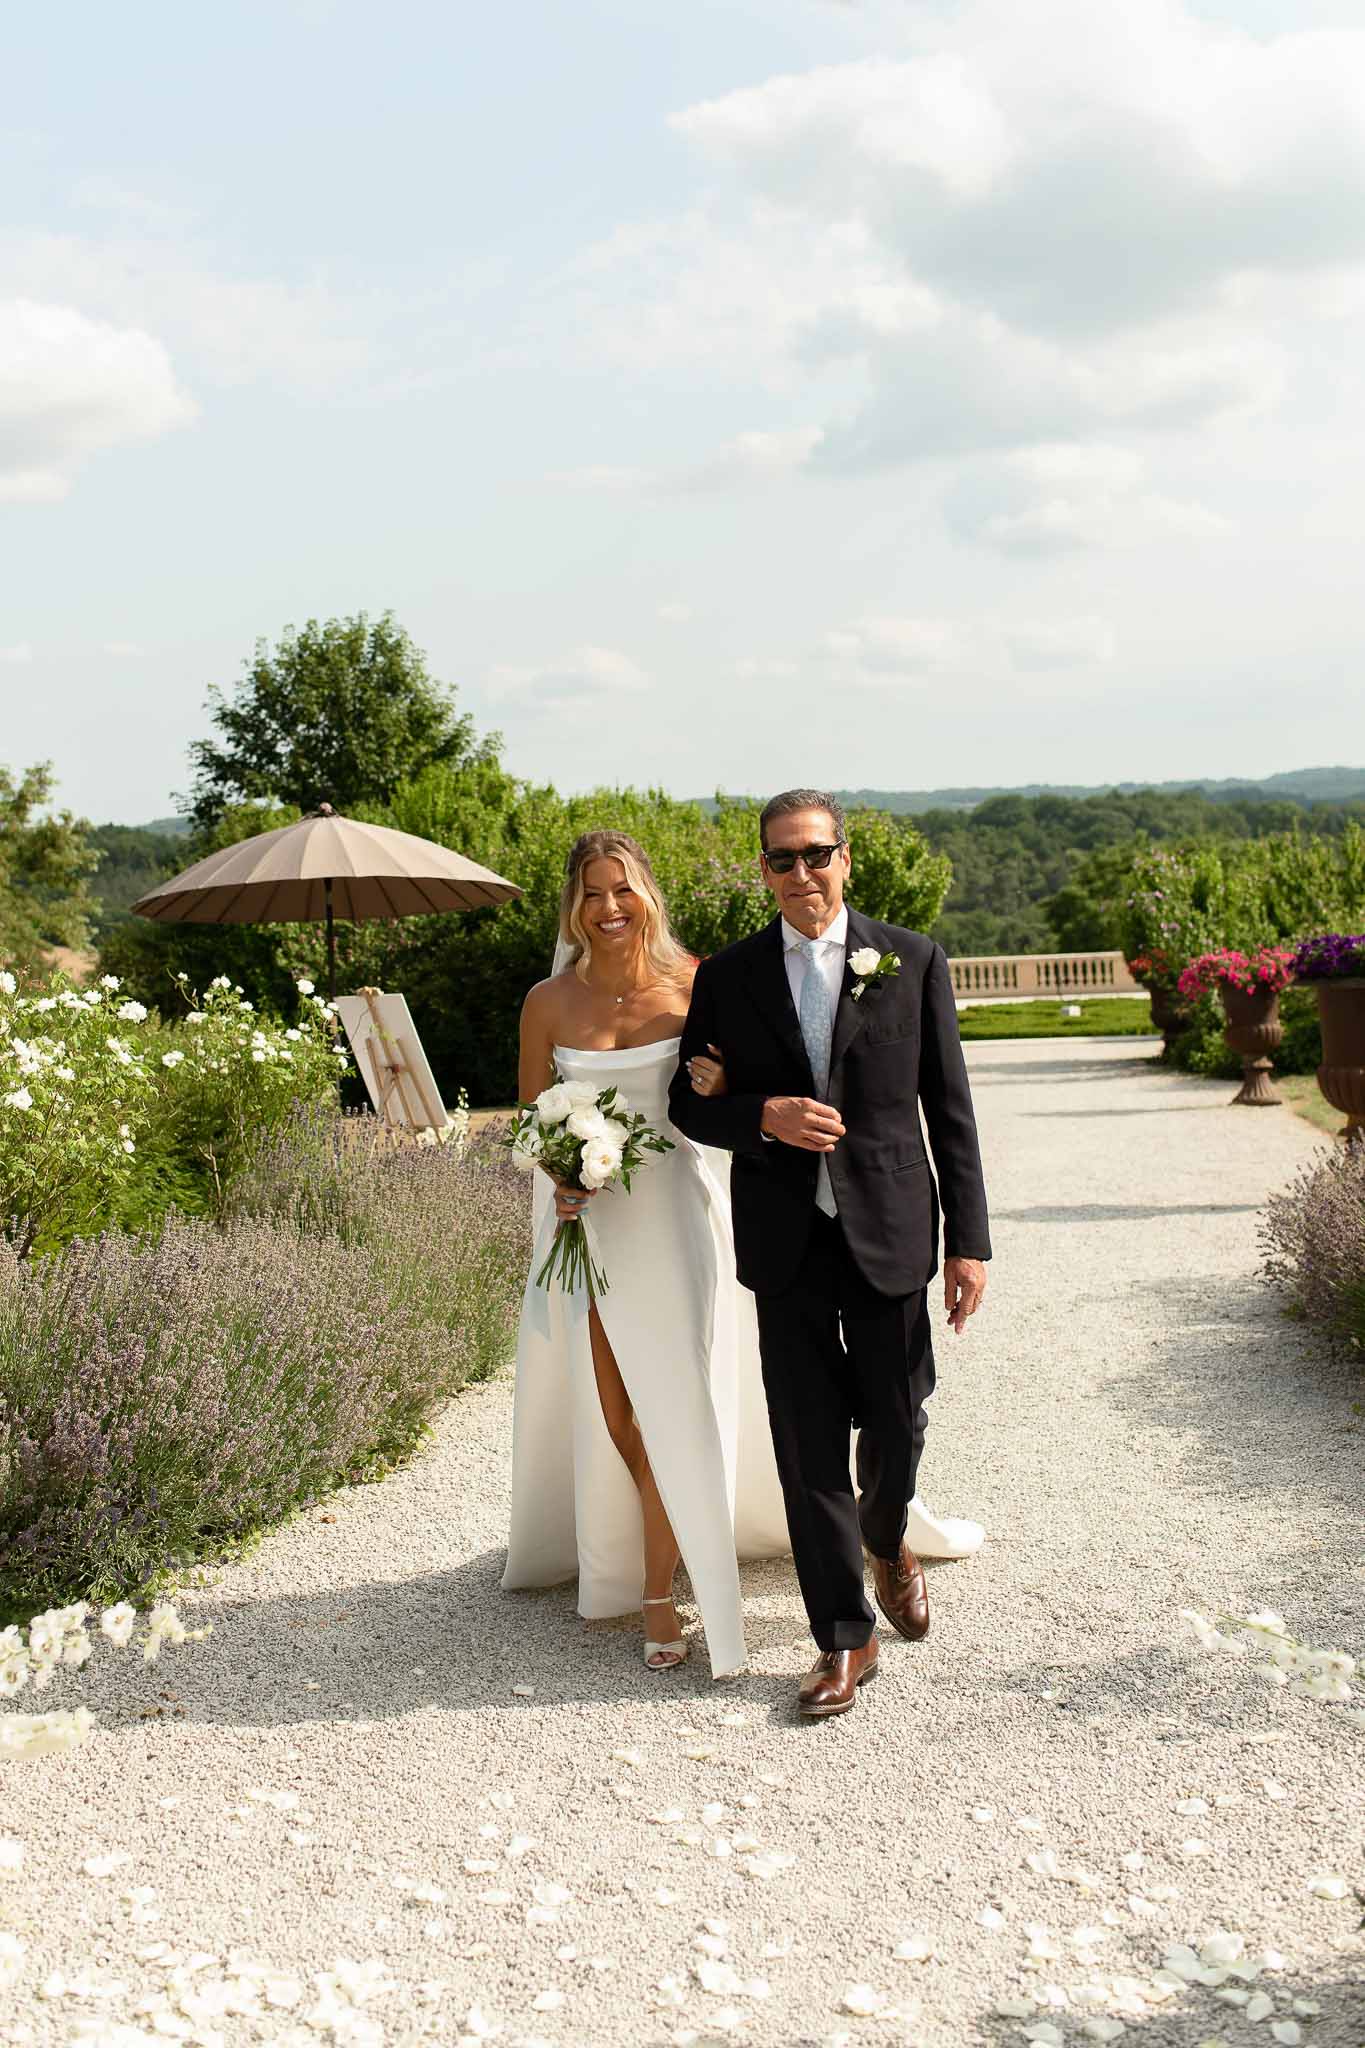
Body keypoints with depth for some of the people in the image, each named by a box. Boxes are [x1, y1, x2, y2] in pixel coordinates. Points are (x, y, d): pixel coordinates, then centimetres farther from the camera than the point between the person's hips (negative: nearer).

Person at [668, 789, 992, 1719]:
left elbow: (949, 1109, 0)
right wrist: (765, 1117, -14)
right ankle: (845, 1638, 18)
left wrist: (969, 1239, -4)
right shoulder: (726, 977, 4)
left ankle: (887, 1541, 44)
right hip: (787, 1245, 1)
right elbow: (689, 1103, 7)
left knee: (897, 1421, 11)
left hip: (888, 1233, 0)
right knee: (808, 1445, 4)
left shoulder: (913, 960, 1)